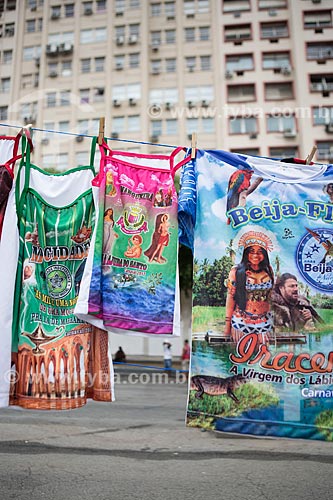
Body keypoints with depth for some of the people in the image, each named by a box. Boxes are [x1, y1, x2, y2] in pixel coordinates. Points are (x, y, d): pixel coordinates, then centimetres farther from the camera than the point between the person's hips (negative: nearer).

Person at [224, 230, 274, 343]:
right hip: (242, 322, -3)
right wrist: (227, 323, -5)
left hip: (265, 323, 3)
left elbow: (270, 294, 14)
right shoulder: (236, 271, -6)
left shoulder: (268, 270, 4)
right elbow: (231, 297, -4)